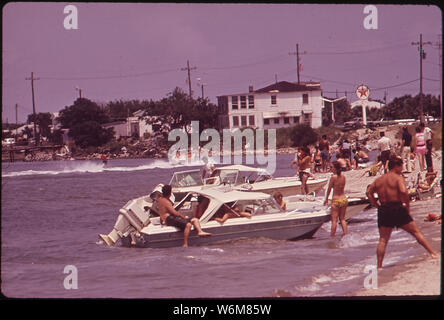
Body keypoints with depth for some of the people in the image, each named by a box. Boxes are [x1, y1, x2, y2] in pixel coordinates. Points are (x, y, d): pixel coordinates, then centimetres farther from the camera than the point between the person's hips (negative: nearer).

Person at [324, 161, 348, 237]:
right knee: (342, 219, 16)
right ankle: (345, 234, 13)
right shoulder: (343, 177, 2)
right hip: (344, 199, 5)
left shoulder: (333, 177, -13)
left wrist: (326, 199, 7)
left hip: (336, 200, -5)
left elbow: (329, 189, -4)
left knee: (334, 220, -1)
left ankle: (332, 236, 1)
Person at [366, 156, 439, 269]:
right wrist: (407, 206, -11)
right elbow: (403, 191, -20)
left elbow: (369, 191, 10)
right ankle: (432, 252, 8)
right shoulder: (398, 178, -6)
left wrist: (376, 205, 9)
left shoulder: (379, 180, 13)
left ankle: (379, 266, 1)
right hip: (397, 208, -4)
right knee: (416, 231, 6)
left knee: (383, 240, 7)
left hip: (383, 211, 4)